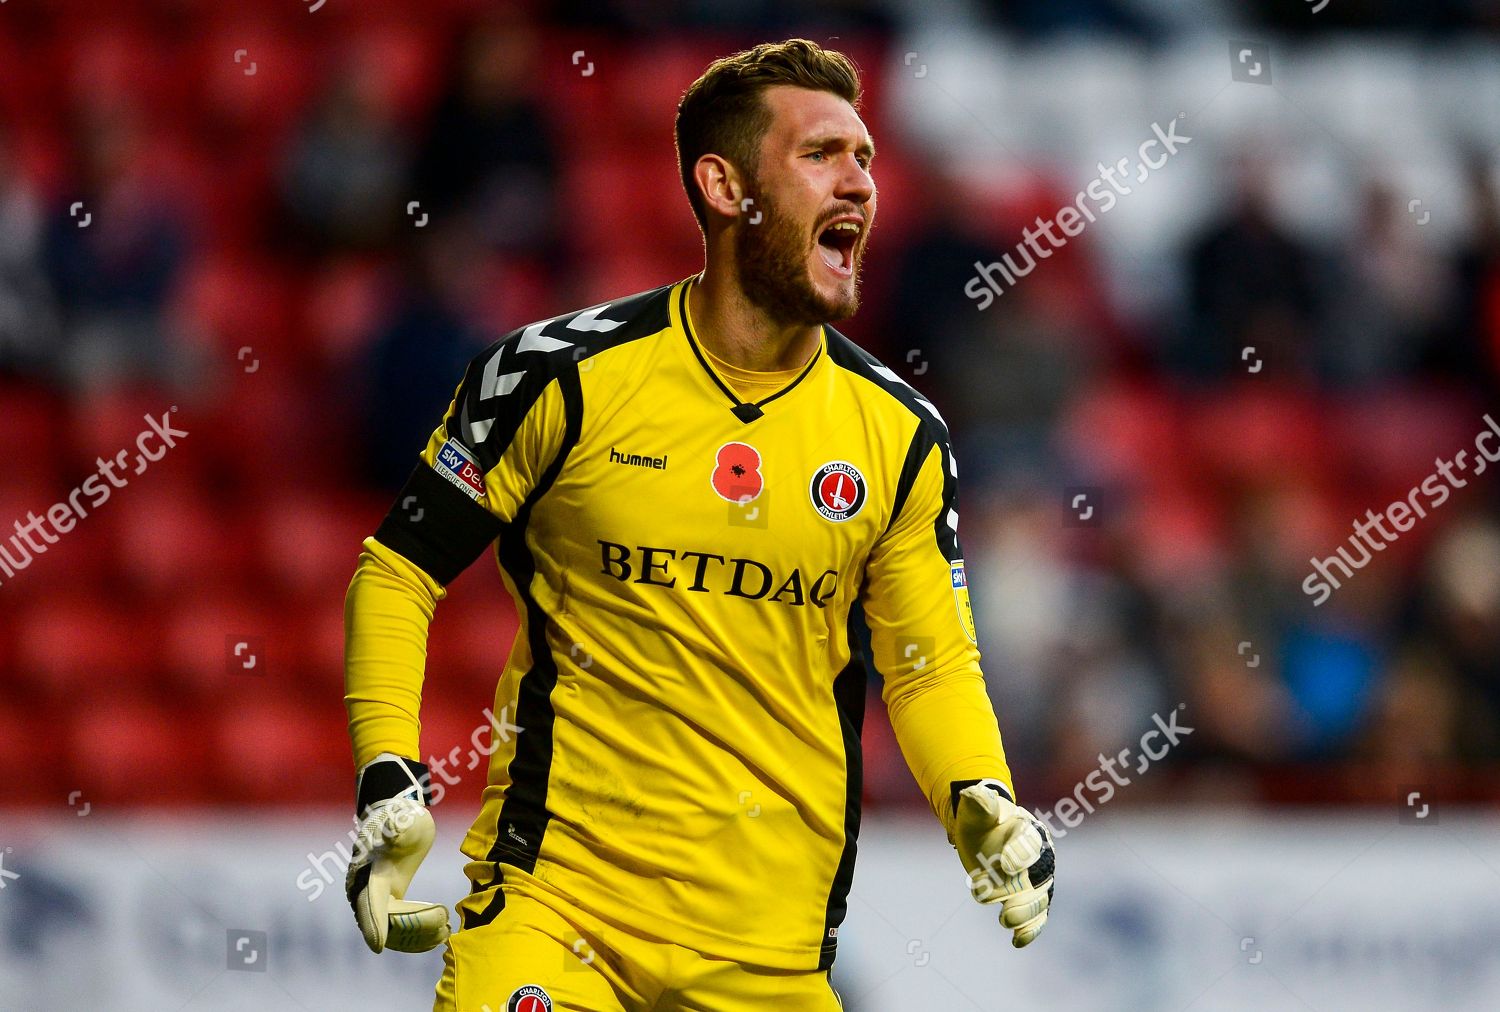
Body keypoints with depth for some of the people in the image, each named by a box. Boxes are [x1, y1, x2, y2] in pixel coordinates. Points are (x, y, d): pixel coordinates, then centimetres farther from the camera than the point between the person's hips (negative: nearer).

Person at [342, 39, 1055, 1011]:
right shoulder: (566, 375, -6)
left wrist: (982, 802, -8)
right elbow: (399, 569, 3)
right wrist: (388, 781, -8)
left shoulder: (901, 435, 4)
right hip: (557, 888, -3)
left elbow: (932, 666, 11)